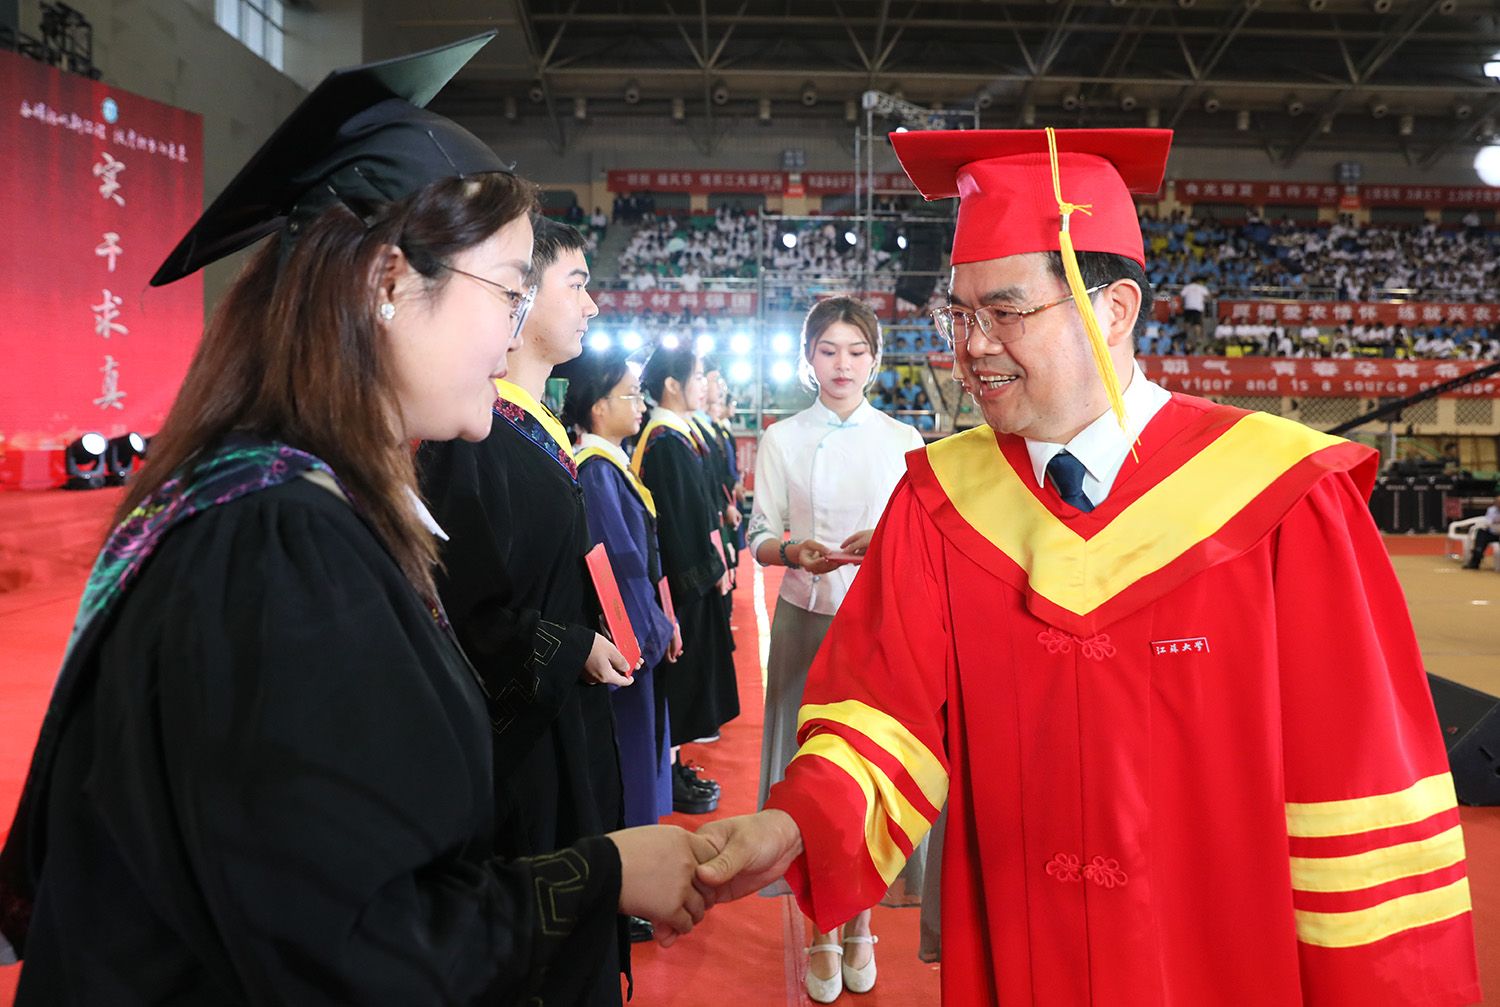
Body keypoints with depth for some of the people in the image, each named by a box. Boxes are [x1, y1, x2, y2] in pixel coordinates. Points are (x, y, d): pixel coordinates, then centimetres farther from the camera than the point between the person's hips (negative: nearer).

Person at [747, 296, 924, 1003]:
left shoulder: (903, 440, 4)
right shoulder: (781, 440, 4)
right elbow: (760, 540, 3)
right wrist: (796, 551, -18)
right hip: (807, 619, 0)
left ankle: (860, 924, 23)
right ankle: (822, 929, 19)